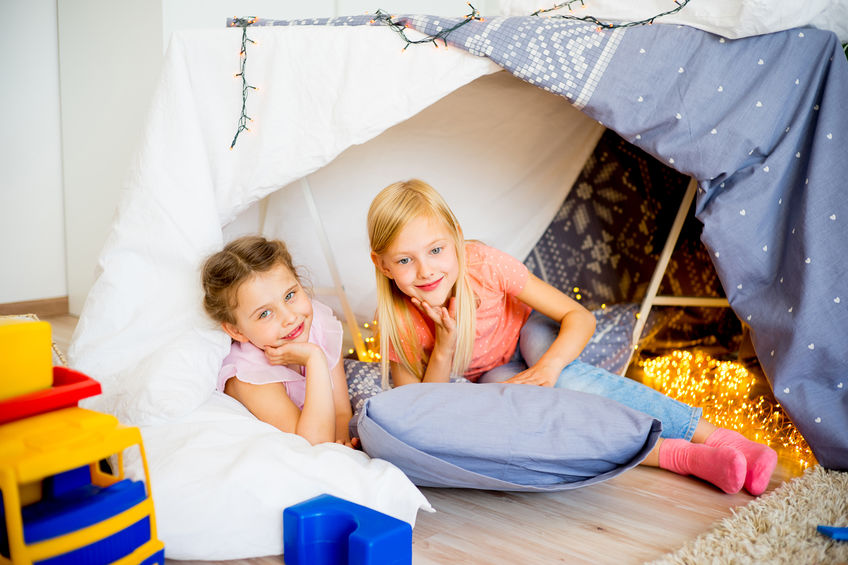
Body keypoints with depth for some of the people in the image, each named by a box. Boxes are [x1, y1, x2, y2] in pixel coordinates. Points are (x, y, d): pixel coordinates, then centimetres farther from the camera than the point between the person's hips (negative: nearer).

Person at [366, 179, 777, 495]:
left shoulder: (483, 265, -29)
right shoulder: (398, 324, -26)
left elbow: (580, 317, -25)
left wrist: (549, 366, -44)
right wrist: (444, 348, -36)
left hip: (531, 334, -1)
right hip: (494, 375, 1)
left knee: (567, 382, -36)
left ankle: (718, 436, -34)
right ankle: (677, 456, -39)